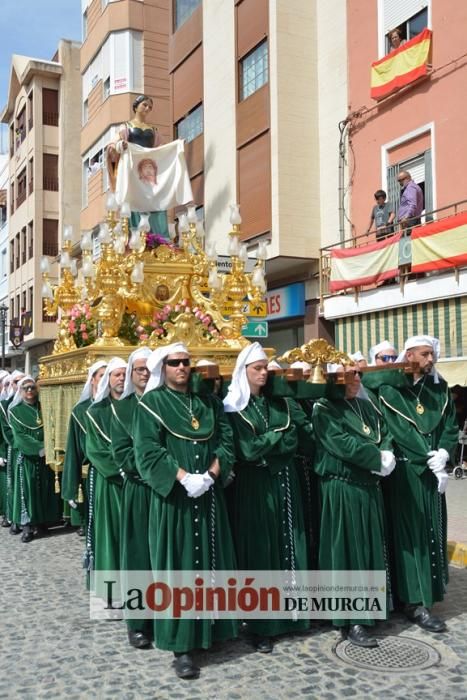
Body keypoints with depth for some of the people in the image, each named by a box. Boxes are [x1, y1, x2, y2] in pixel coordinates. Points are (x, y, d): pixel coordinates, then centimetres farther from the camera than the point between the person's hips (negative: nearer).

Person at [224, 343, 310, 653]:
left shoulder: (278, 402, 11)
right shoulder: (234, 407, -4)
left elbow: (293, 441, 0)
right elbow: (247, 451, -14)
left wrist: (264, 444, -12)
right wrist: (277, 436, -6)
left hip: (284, 482, 5)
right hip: (255, 485, -5)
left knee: (288, 545, 8)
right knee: (260, 549, -1)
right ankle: (262, 625, 8)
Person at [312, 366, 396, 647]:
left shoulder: (367, 406, 13)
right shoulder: (325, 409, -9)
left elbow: (386, 435, 9)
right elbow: (342, 444, -20)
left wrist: (386, 456, -12)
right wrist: (377, 458, -14)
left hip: (370, 487, 7)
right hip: (342, 489, -7)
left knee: (371, 549, 13)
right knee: (348, 551, -2)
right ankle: (352, 621, 5)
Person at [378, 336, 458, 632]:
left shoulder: (439, 388, 10)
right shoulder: (389, 389, -5)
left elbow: (451, 424, 8)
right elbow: (397, 430, -11)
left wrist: (443, 453, -10)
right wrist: (429, 458, -15)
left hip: (433, 470, 5)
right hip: (404, 471, -5)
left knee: (432, 531, 9)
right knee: (410, 532, -3)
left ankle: (427, 593, 21)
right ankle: (415, 602, 1)